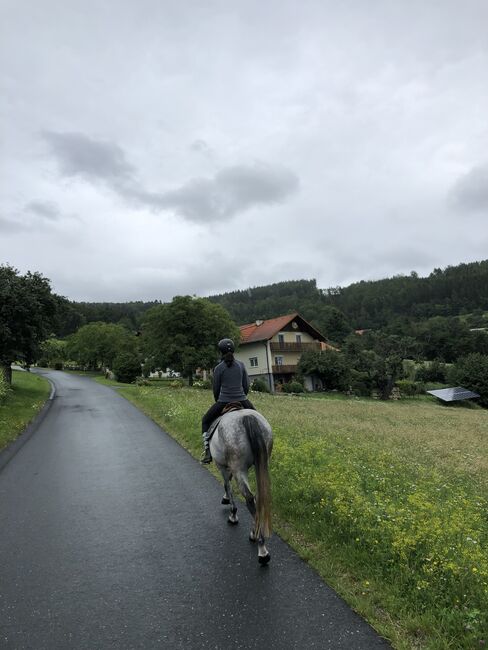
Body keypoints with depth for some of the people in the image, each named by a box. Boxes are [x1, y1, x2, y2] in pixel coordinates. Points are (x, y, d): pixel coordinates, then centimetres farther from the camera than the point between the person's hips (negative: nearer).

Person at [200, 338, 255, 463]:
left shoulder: (218, 368, -5)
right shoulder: (241, 365, 3)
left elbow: (216, 389, 2)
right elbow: (246, 386, 7)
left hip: (223, 402, -2)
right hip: (242, 401, 2)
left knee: (205, 420, 21)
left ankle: (207, 451, 12)